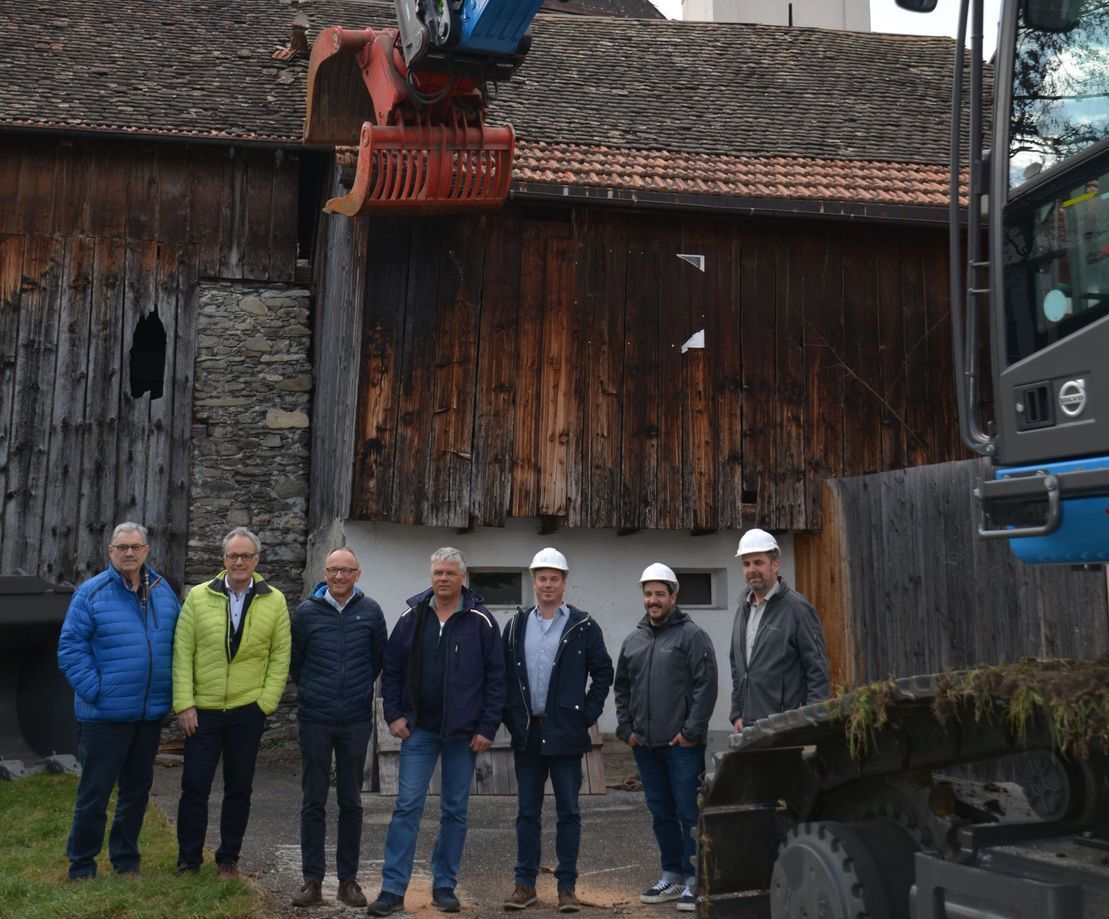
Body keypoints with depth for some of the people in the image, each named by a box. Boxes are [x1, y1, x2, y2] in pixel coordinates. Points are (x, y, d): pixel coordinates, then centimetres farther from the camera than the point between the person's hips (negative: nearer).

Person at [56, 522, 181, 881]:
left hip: (150, 713, 5)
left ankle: (126, 860, 29)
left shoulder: (163, 592, 7)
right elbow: (70, 647, -9)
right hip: (105, 714, -5)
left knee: (138, 788, 14)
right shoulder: (91, 593, -8)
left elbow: (176, 643, 15)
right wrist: (94, 690, -16)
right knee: (94, 791, 3)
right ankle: (81, 865, 18)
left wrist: (172, 689, 6)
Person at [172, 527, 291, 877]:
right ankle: (188, 860, 18)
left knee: (239, 788, 9)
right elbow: (182, 653, 0)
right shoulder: (199, 597, 2)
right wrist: (184, 704, -5)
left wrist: (266, 701, -3)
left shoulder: (274, 601, 2)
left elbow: (280, 657, 5)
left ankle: (229, 858, 23)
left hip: (248, 710, 0)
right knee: (194, 786, 4)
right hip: (202, 710, 0)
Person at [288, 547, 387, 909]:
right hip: (314, 719, 0)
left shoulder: (370, 612, 0)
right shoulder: (307, 612, -2)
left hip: (356, 720, 0)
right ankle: (312, 880, 13)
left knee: (351, 802, 8)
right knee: (313, 802, 5)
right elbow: (294, 661, 10)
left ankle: (348, 879, 16)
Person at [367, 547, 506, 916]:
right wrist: (394, 715, 1)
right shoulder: (411, 617, 3)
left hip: (463, 733, -1)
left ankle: (444, 887, 19)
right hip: (419, 729, 1)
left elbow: (496, 677, -2)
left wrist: (487, 728, -6)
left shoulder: (481, 622, -3)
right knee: (407, 806, -2)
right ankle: (393, 889, 3)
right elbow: (391, 669, 9)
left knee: (455, 810, 8)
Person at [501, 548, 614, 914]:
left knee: (568, 812, 3)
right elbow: (503, 675, 11)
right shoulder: (516, 626, 8)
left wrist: (587, 715, -5)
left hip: (565, 733, -3)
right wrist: (511, 717, 3)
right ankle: (525, 884, 17)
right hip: (527, 733, 3)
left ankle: (567, 886, 11)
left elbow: (603, 672, 2)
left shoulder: (583, 626, -1)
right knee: (527, 812, 9)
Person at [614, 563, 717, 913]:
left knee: (689, 813, -3)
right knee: (661, 813, 13)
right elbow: (622, 688, 20)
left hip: (681, 744, -6)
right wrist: (626, 728, 9)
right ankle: (672, 876, 23)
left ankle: (694, 881, 5)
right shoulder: (633, 641, 14)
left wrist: (691, 731, -14)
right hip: (644, 743, 6)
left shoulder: (691, 635, -4)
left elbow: (706, 685, -10)